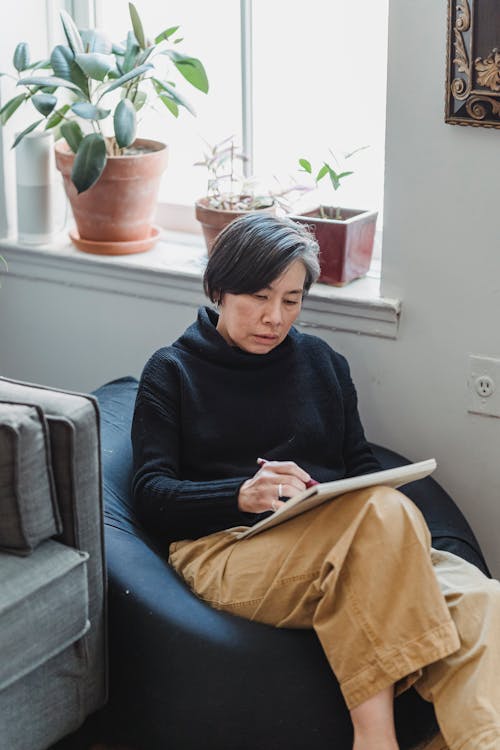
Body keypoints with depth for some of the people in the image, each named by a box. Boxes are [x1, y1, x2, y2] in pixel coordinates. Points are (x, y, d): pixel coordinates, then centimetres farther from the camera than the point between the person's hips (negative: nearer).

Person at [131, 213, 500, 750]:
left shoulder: (322, 362, 25)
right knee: (383, 511, -37)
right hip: (227, 549, -4)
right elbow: (151, 497, 3)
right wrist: (243, 495, -17)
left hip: (341, 542, 4)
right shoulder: (172, 372, 14)